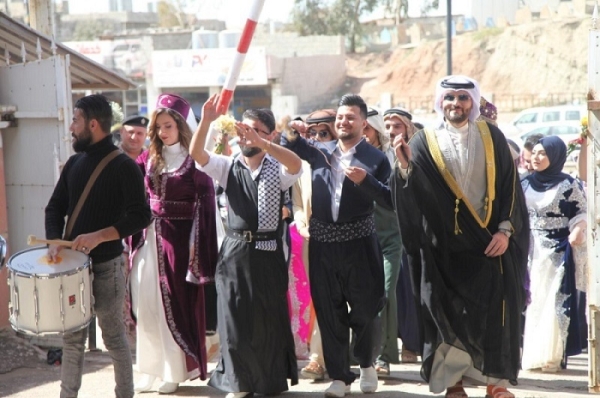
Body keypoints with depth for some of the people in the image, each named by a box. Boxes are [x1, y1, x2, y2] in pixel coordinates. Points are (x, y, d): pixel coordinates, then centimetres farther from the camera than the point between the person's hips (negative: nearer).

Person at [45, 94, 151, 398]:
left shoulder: (123, 166, -11)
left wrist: (99, 236, -26)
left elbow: (140, 216, -17)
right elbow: (55, 207, 13)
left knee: (114, 337, 4)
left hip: (106, 265, -6)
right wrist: (54, 242, -5)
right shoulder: (74, 163, 9)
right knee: (71, 336, 12)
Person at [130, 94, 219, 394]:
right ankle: (150, 369, 16)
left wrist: (196, 245, -14)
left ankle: (175, 372, 12)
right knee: (146, 306, 6)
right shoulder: (149, 158, 10)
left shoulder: (194, 161, -6)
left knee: (175, 305, 2)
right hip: (149, 237, 5)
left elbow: (204, 205, -9)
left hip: (178, 238, -5)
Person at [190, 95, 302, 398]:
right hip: (234, 253, 2)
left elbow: (296, 164, -23)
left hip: (268, 253, -1)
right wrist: (206, 121, -26)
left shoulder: (278, 169, 1)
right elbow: (196, 153, -10)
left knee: (268, 321, 6)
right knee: (234, 321, 5)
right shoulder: (228, 166, 6)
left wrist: (260, 143, -35)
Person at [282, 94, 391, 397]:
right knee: (329, 312, 6)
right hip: (323, 242, 3)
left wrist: (365, 180, -22)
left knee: (365, 308, 5)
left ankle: (367, 365, 30)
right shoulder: (319, 151, 9)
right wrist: (293, 134, 2)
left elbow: (390, 200, -8)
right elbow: (289, 149, 23)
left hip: (358, 241, -3)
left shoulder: (375, 158, -2)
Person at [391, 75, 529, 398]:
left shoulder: (492, 137, 5)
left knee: (496, 310, 2)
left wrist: (505, 229, -6)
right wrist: (406, 167, -25)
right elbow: (414, 196, -7)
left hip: (491, 240, 1)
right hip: (446, 246, -1)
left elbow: (510, 185, 3)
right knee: (449, 313, 1)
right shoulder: (425, 142, 1)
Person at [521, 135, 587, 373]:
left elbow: (582, 212, -5)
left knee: (555, 301, -6)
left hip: (558, 251, -5)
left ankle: (552, 356, -2)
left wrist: (578, 231, -24)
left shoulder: (568, 184, -4)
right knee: (532, 301, 6)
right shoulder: (526, 184, 9)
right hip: (530, 252, 5)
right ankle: (531, 354, 12)